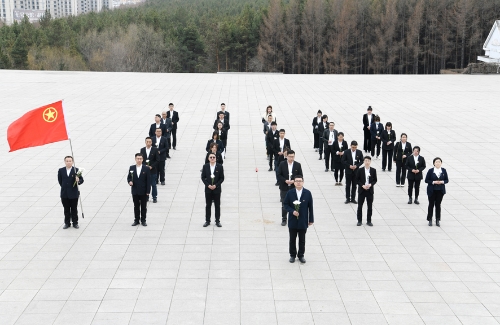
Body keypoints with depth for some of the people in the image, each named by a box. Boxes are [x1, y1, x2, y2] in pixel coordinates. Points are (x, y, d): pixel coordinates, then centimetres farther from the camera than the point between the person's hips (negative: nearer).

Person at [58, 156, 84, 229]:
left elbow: (81, 180, -6)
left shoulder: (76, 170, -5)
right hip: (64, 194, 2)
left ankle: (75, 223, 17)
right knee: (66, 209, 10)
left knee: (74, 209, 7)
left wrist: (78, 181, -26)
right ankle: (67, 223, 18)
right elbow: (60, 181, 12)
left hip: (74, 193, -2)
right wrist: (64, 187, 9)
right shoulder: (61, 170, 2)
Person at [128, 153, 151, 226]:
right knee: (136, 206, 10)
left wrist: (148, 192, -10)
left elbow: (148, 181, -5)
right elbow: (128, 177, 7)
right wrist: (129, 181, -17)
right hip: (135, 191, 2)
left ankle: (143, 220, 16)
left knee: (144, 207, 6)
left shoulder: (146, 169, -5)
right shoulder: (131, 168, 1)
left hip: (143, 192, -2)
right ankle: (136, 220, 19)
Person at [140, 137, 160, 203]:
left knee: (153, 184, 5)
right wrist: (144, 165, -11)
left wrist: (151, 166, -16)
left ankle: (154, 197, 14)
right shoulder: (142, 150, 4)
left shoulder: (155, 150, -6)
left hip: (152, 170, -3)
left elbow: (157, 160, -7)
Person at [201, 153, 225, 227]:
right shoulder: (205, 166, 0)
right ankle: (207, 221, 14)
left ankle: (217, 221, 12)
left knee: (217, 205, 5)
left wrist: (216, 185, -13)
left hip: (217, 188, -1)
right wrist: (208, 185, -11)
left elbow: (222, 178, -2)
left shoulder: (220, 167, -3)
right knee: (208, 205, 6)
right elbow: (203, 177, 2)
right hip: (208, 189, 1)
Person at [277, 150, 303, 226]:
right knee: (284, 205, 6)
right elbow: (279, 175, -2)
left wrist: (294, 181, -17)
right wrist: (285, 181, -18)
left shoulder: (298, 165, -2)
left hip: (294, 188, 0)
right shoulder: (282, 164, -3)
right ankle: (284, 219, 16)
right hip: (284, 188, 0)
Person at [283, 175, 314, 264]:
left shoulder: (307, 193, -5)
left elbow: (310, 207, -1)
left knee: (302, 240, 10)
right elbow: (286, 205, 0)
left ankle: (301, 255, 24)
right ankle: (292, 255, 24)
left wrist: (311, 219, 0)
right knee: (292, 239, 10)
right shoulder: (290, 193, -5)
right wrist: (292, 211, -17)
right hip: (292, 221, 0)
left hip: (303, 221, 0)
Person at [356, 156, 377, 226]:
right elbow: (357, 180, 0)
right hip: (361, 190, -1)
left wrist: (370, 184, -15)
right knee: (360, 206, 4)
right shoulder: (360, 170, -3)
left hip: (370, 190, 1)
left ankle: (369, 221, 15)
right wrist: (362, 185, -15)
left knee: (370, 206, 5)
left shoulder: (373, 170, 0)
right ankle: (359, 220, 14)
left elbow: (375, 180, 3)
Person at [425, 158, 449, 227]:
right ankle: (430, 220, 16)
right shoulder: (430, 171, -6)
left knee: (438, 205, 6)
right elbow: (426, 180, -5)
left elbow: (446, 180, 5)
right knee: (431, 205, 5)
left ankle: (437, 220, 15)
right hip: (432, 190, -2)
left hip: (440, 190, 2)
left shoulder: (443, 170, 1)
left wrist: (442, 182, -16)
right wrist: (433, 182, -19)